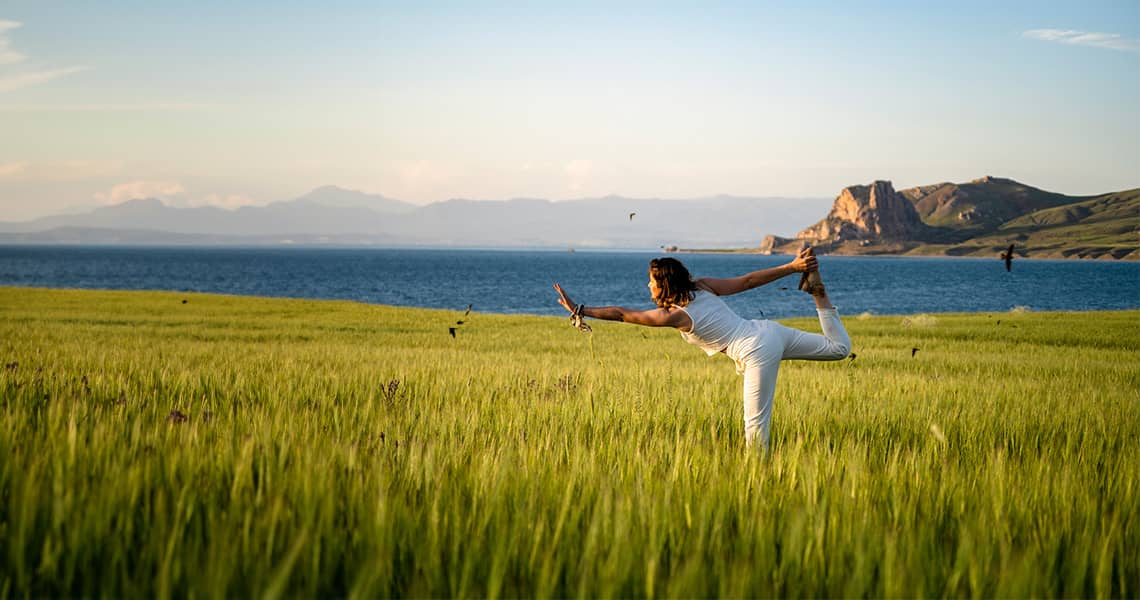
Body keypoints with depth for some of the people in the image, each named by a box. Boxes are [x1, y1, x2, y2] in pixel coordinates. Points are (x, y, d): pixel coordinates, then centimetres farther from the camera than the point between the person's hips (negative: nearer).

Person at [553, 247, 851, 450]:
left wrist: (580, 310, -5)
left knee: (755, 426, -3)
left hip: (758, 355, -8)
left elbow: (620, 314, -8)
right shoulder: (704, 286, 6)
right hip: (770, 330, 8)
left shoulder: (673, 315, -10)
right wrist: (791, 266, 9)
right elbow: (750, 279, 5)